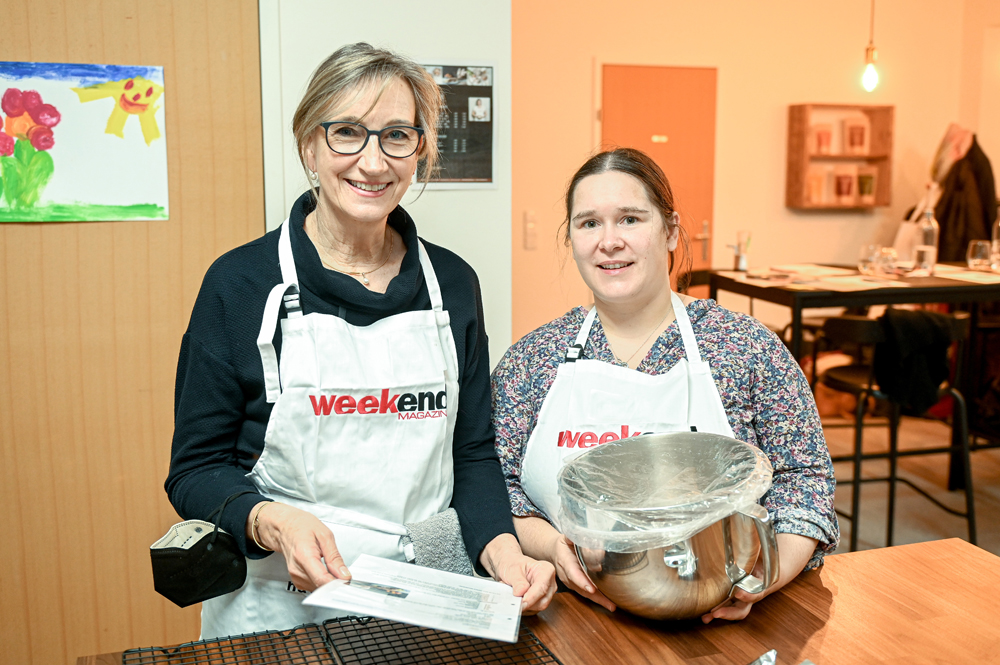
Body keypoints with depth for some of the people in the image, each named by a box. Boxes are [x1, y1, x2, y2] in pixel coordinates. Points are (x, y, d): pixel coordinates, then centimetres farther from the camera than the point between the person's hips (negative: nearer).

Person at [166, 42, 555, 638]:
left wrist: (500, 546, -9)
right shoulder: (241, 283, -5)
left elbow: (473, 453, 9)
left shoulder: (453, 283, 4)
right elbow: (196, 469, -2)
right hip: (280, 610, -2)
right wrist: (271, 521, -21)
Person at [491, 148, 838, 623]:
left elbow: (805, 476, 4)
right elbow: (496, 487, 6)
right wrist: (553, 546, -13)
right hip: (577, 622, 1)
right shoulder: (532, 358, 7)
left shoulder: (747, 346, 3)